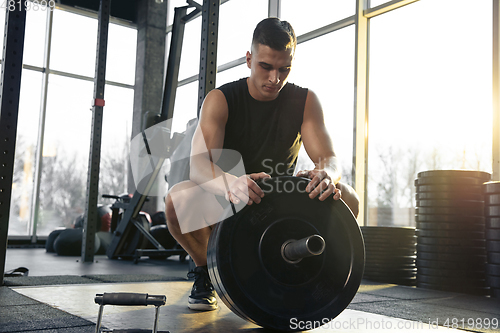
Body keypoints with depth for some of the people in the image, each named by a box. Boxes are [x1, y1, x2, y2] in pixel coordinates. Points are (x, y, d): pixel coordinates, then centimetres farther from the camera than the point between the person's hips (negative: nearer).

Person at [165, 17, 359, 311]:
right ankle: (206, 271, -3)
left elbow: (329, 158, -19)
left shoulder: (305, 101, -9)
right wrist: (230, 184, -55)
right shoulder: (220, 100, -16)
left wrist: (326, 175, -46)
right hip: (227, 202, -1)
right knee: (178, 200, -33)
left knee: (347, 199, -25)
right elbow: (200, 164, -30)